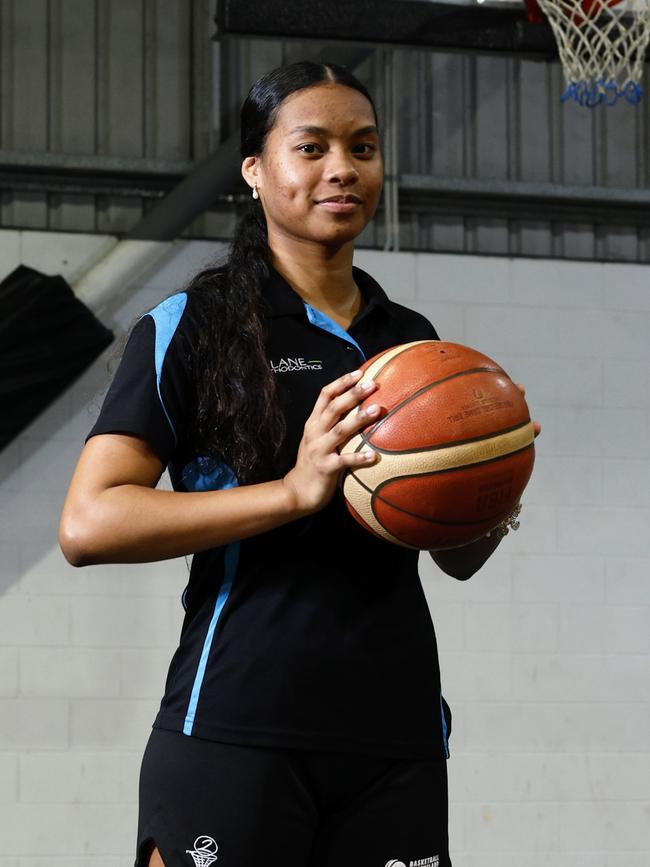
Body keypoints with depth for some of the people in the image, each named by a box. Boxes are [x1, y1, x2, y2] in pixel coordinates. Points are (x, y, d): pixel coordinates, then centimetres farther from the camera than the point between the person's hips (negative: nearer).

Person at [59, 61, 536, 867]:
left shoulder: (413, 339, 17)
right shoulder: (193, 325, 1)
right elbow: (88, 525, -11)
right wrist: (293, 493, -21)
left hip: (396, 736, 5)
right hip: (236, 732, -5)